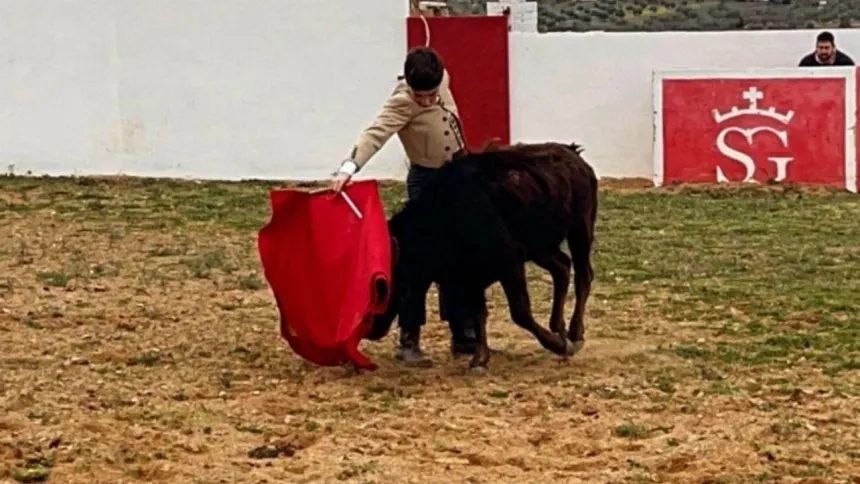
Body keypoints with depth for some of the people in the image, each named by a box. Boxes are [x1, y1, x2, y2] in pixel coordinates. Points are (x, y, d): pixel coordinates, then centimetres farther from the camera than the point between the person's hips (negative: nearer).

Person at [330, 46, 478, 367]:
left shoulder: (440, 79, -5)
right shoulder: (401, 103, -25)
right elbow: (375, 134, -40)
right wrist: (349, 168, -56)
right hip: (428, 182, -7)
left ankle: (464, 335, 23)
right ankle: (408, 342, -2)